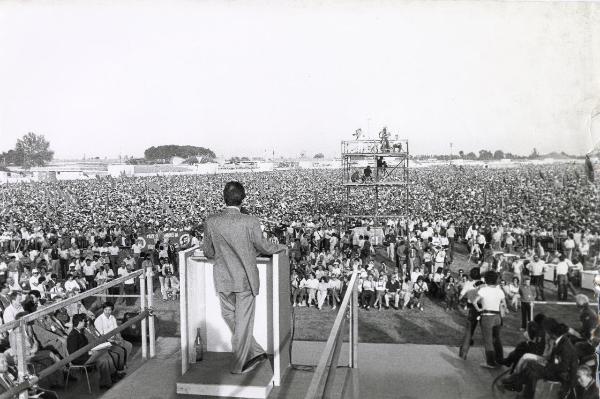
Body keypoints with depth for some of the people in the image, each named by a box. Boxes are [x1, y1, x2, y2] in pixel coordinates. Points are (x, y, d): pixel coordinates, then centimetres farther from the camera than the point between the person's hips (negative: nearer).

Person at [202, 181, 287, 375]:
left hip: (223, 279, 2)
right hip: (245, 279, -2)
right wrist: (281, 247, 14)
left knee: (229, 316, 22)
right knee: (243, 320, 12)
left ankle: (255, 352, 29)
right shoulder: (250, 222, -18)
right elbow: (264, 247, -6)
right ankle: (238, 365, 24)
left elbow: (208, 252, 0)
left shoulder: (211, 222, -10)